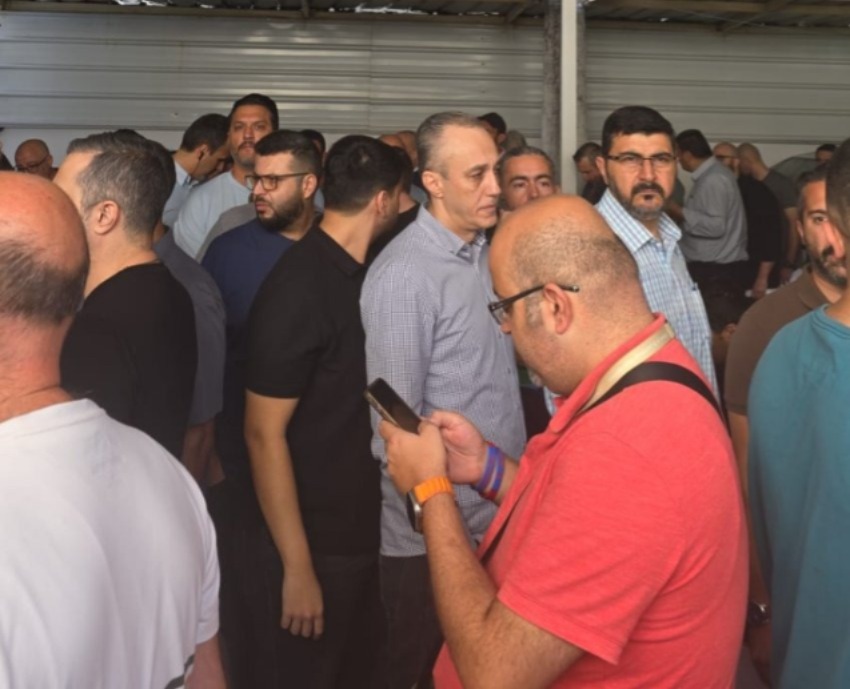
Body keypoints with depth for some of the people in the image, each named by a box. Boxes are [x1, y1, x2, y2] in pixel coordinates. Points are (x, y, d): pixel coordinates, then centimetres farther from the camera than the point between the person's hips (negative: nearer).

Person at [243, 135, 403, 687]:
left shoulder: (358, 274, 5)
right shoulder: (298, 288, -20)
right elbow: (264, 433, -20)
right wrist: (297, 566, -20)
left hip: (364, 530, 8)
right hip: (316, 543, -8)